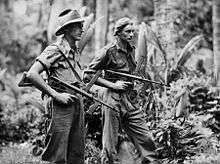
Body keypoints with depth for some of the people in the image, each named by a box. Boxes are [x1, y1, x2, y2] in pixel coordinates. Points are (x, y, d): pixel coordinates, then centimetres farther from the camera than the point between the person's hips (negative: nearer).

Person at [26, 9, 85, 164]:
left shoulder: (74, 50, 14)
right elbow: (31, 75, -19)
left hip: (77, 103, 8)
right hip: (61, 105, -8)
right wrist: (56, 95, -19)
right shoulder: (55, 50, -11)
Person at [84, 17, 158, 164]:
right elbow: (88, 76, -10)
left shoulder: (131, 49, 12)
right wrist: (112, 85, -14)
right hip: (113, 100, -6)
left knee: (146, 142, 1)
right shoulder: (109, 51, -10)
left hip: (130, 101, 6)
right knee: (111, 145, 1)